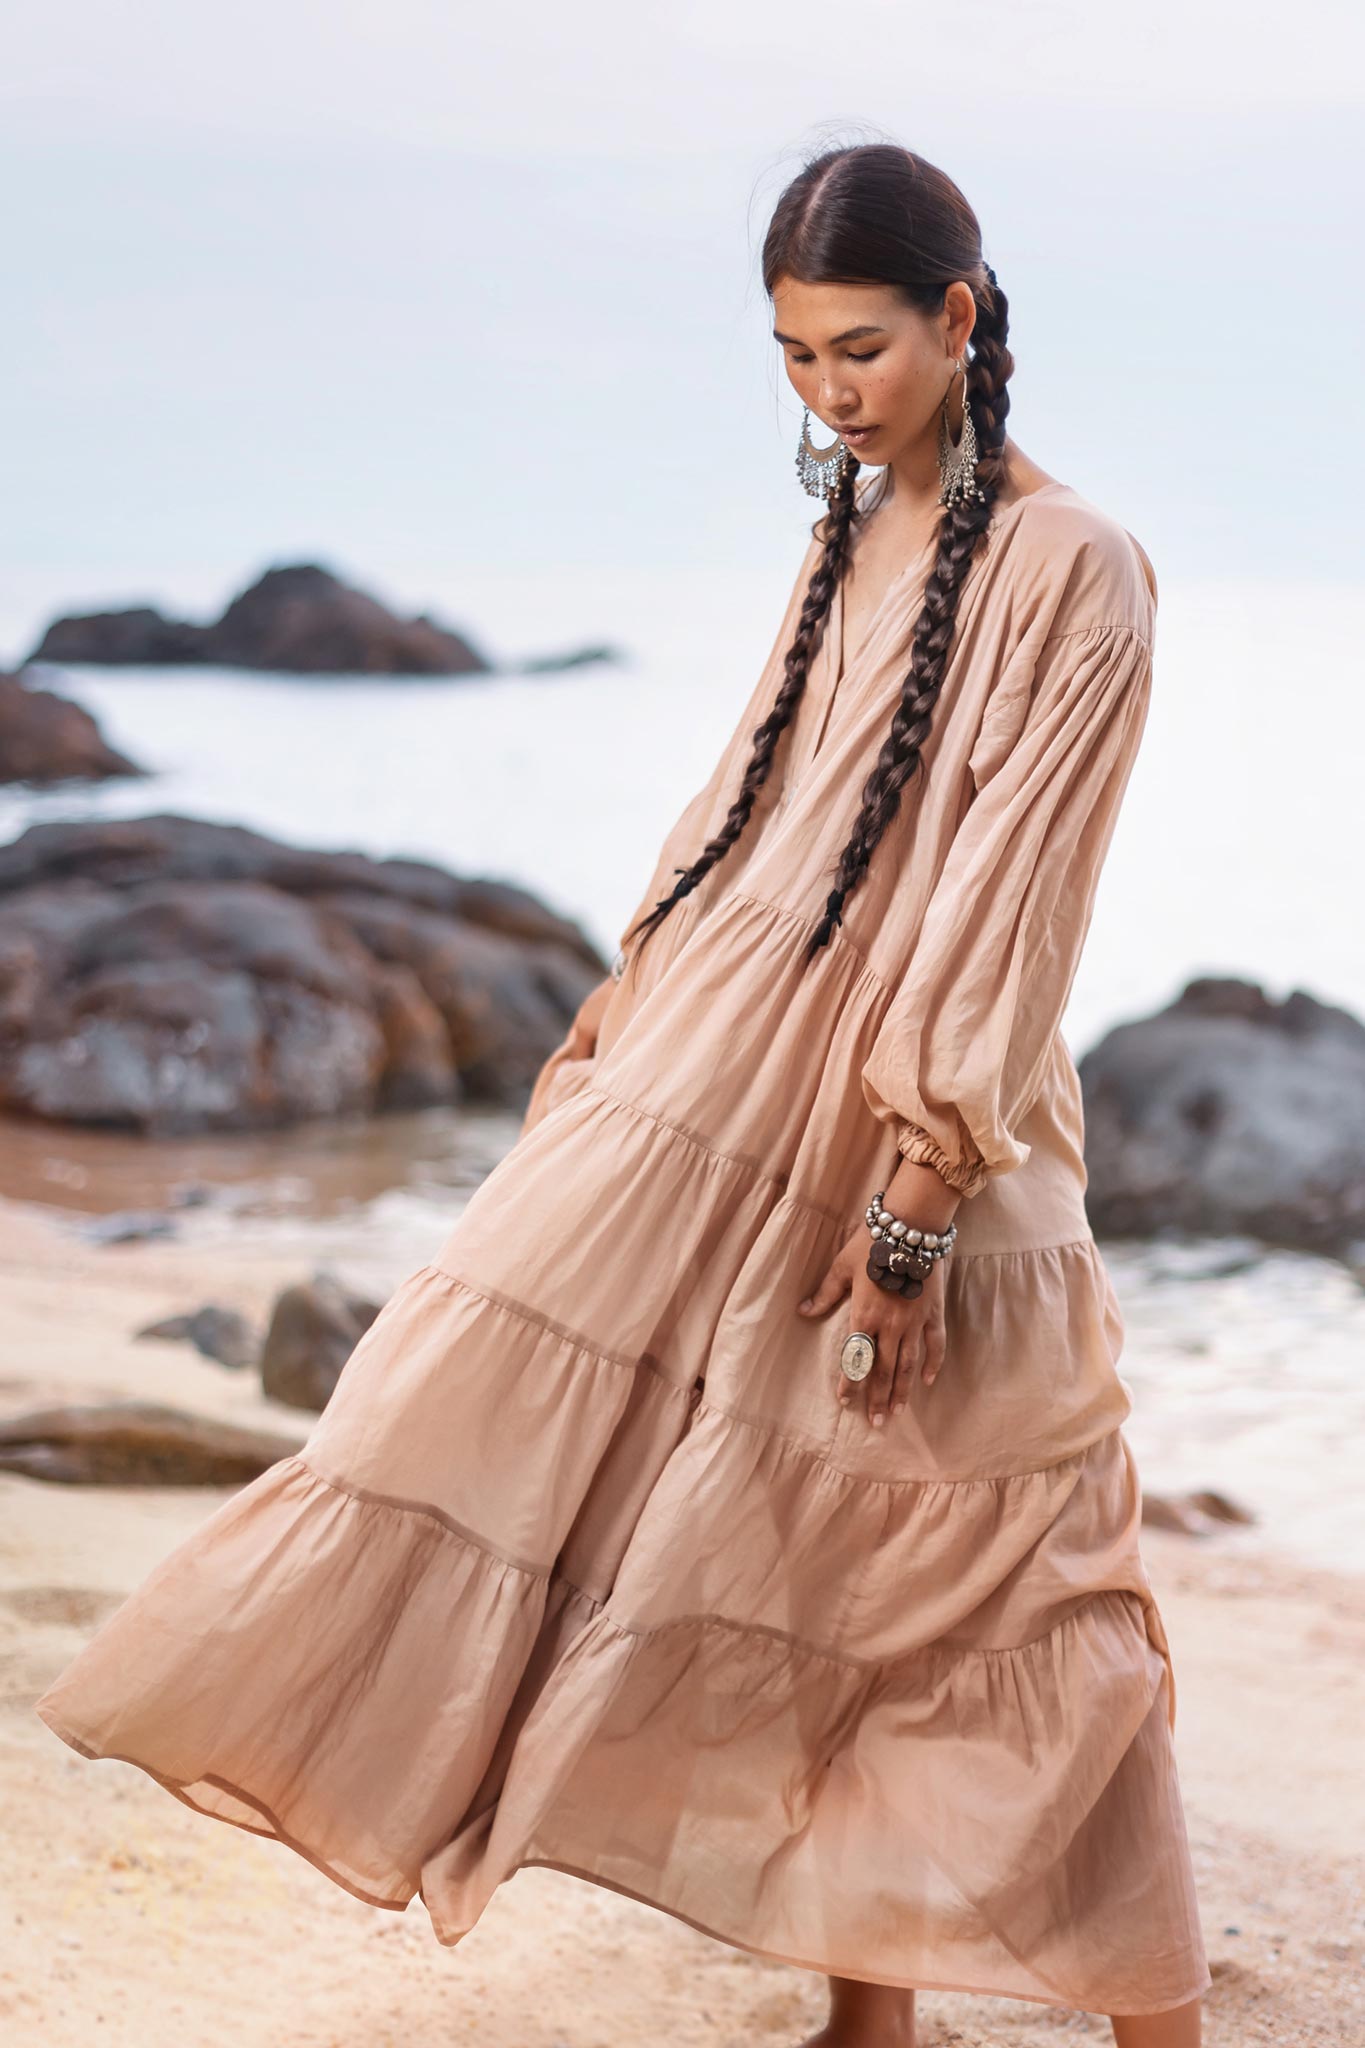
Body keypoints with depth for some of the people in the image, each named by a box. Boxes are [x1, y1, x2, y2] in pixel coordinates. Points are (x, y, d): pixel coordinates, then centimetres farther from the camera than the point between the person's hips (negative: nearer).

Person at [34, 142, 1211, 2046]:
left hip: (907, 1126, -7)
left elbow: (1010, 900, -15)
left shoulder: (1071, 568, -11)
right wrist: (613, 1016, 13)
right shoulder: (849, 540, 11)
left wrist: (914, 1201, -17)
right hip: (719, 1073, 7)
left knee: (981, 1593, 0)